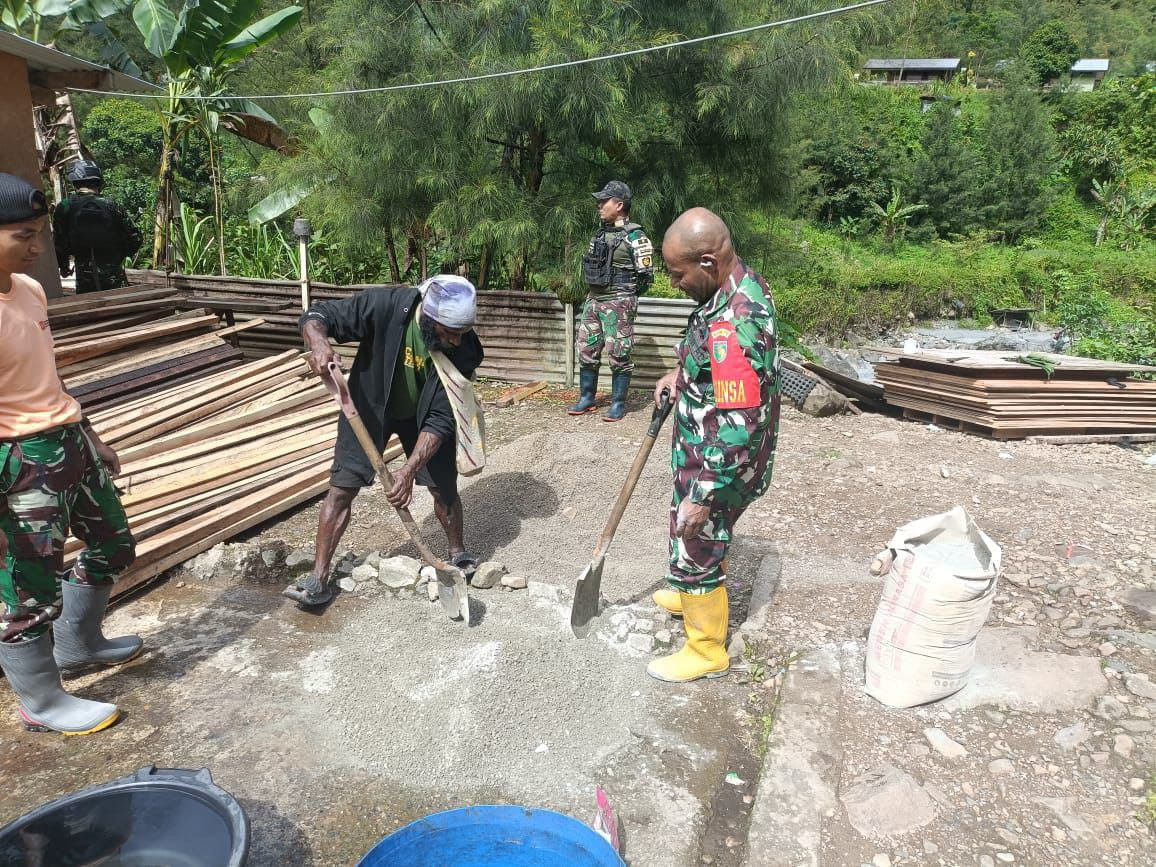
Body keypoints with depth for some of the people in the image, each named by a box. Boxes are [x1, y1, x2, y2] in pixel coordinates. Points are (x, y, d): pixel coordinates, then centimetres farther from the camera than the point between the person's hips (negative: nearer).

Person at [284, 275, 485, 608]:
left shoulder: (463, 350, -29)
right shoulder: (386, 306, -33)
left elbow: (440, 420, -28)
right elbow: (316, 316, -24)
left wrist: (409, 471, -37)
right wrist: (318, 343, -48)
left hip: (423, 414, 1)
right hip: (369, 405, -1)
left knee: (444, 487, 3)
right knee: (341, 487, -3)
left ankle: (458, 554, 30)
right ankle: (319, 578, 9)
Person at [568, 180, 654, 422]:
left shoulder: (635, 236, -9)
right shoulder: (600, 234, 13)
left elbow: (646, 275, -9)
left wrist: (625, 297, -2)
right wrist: (592, 292, 13)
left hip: (618, 304, -7)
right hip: (593, 300, 8)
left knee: (619, 354, -1)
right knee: (586, 349, 9)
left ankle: (618, 403, 9)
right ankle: (587, 398, 22)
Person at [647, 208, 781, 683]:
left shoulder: (733, 325, -34)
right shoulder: (744, 284, -3)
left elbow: (738, 429, -32)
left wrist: (702, 497, -25)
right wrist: (681, 373, 4)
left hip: (720, 464, -9)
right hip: (708, 450, 9)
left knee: (695, 551, 8)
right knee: (708, 539, 29)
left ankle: (707, 651, 29)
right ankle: (697, 596, 54)